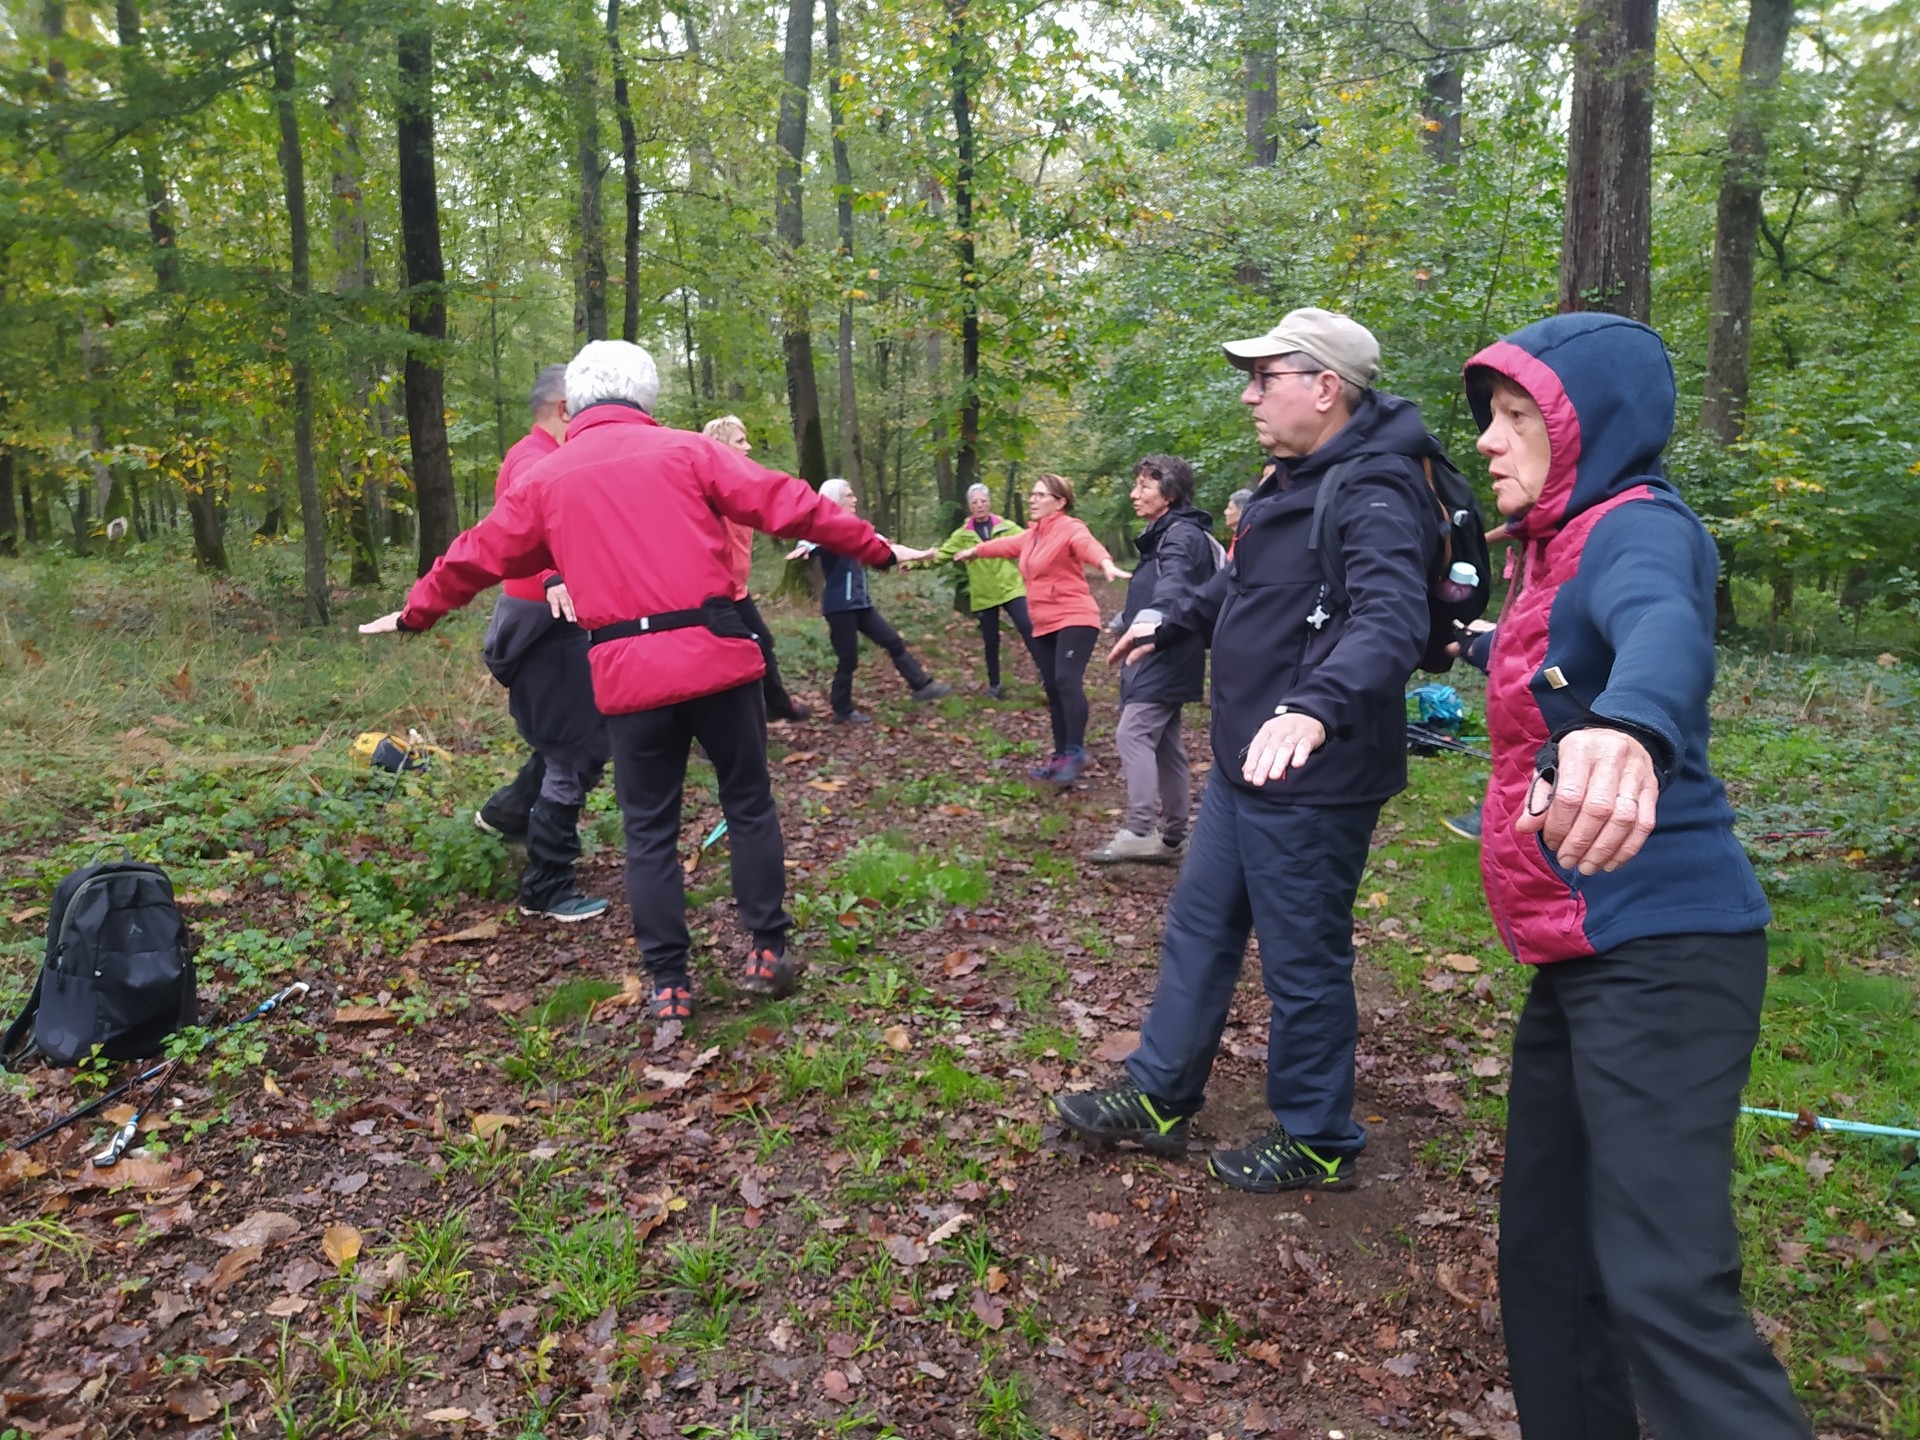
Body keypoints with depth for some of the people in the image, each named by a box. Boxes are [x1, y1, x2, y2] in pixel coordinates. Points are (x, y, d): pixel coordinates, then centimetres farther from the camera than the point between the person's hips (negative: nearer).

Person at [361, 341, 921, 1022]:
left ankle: (668, 984, 15)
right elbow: (786, 504, 1)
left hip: (627, 675, 1)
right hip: (715, 653, -1)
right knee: (749, 803, 14)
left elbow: (475, 557, 20)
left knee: (650, 830, 12)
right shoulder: (685, 450, 5)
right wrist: (874, 547, 9)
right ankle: (766, 952, 19)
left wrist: (413, 613, 36)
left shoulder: (545, 479, 11)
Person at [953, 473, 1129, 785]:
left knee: (1067, 680, -23)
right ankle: (1061, 756, 16)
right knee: (1053, 689, 9)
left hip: (1075, 619, -9)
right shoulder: (1031, 536, 15)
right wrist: (975, 551, 53)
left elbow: (1087, 544, -33)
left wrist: (1106, 564, -55)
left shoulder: (1070, 528, -10)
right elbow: (1006, 545, 35)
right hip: (1044, 625, 9)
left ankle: (1075, 752, -18)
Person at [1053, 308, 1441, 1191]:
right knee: (1198, 932, 18)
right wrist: (1169, 628, 39)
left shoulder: (1372, 497, -21)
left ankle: (1317, 1144, 27)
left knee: (1303, 965, 6)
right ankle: (1156, 1101, 35)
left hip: (1311, 780, -10)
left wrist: (1316, 704, -56)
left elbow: (1390, 620, -39)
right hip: (1245, 766, 10)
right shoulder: (1293, 479, 10)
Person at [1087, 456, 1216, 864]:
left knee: (1133, 734, -16)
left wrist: (1150, 618, -52)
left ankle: (1138, 832, -16)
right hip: (1159, 657, 11)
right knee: (1165, 745, 11)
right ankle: (1172, 838, 17)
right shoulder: (1161, 535, 18)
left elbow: (1174, 582, -34)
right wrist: (1122, 621, 44)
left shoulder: (1182, 534, -14)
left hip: (1168, 656, -11)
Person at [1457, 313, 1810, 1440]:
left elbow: (1666, 629, -38)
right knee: (1544, 1253, 16)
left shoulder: (1637, 526, -13)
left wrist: (1627, 727, -57)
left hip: (1662, 952, -10)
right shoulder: (1560, 546, 15)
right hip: (1579, 960, 10)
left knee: (1665, 1287, -14)